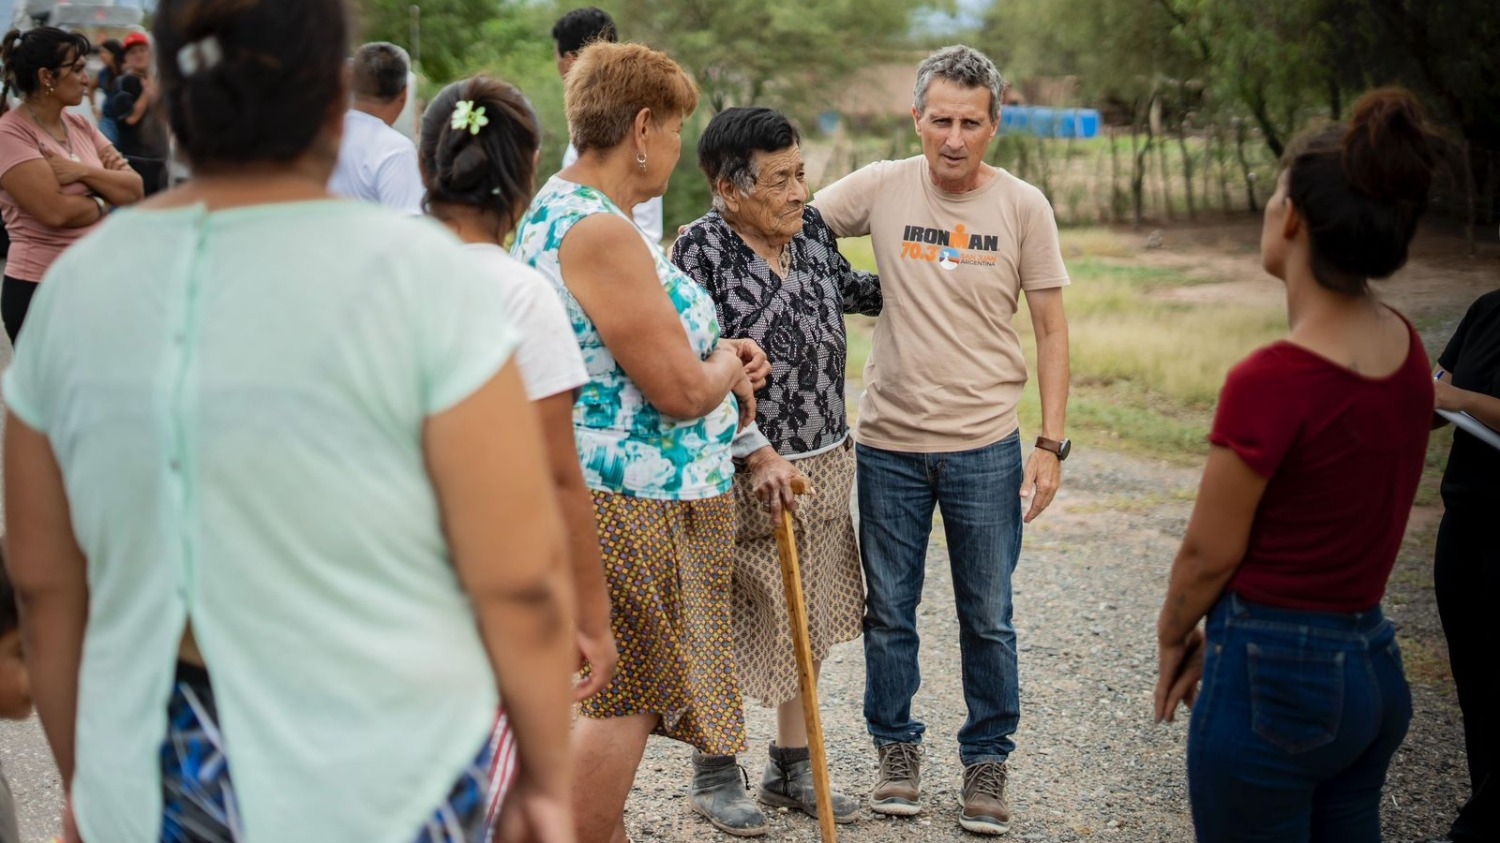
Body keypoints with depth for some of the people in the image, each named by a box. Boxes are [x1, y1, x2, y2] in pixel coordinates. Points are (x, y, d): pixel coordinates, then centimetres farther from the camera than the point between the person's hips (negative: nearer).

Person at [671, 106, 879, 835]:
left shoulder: (811, 227, 4)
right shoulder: (701, 249, -16)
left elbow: (846, 288, 26)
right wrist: (758, 454, -23)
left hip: (825, 464, 7)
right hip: (744, 473, -7)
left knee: (809, 620, 14)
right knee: (733, 624, 4)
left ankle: (792, 768, 28)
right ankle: (715, 775, 21)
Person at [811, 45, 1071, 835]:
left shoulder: (1023, 206, -4)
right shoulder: (880, 188, -5)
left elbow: (1050, 329, 0)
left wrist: (1051, 444, -4)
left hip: (984, 447, -1)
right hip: (889, 443, 1)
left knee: (988, 620, 8)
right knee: (888, 612, 13)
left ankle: (987, 761, 25)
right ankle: (897, 747, 31)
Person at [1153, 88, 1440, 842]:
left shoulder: (1272, 382, -23)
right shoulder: (1405, 350, 0)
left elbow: (1209, 553, -12)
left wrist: (1174, 639, 8)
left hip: (1274, 676, -7)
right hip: (1373, 663, 8)